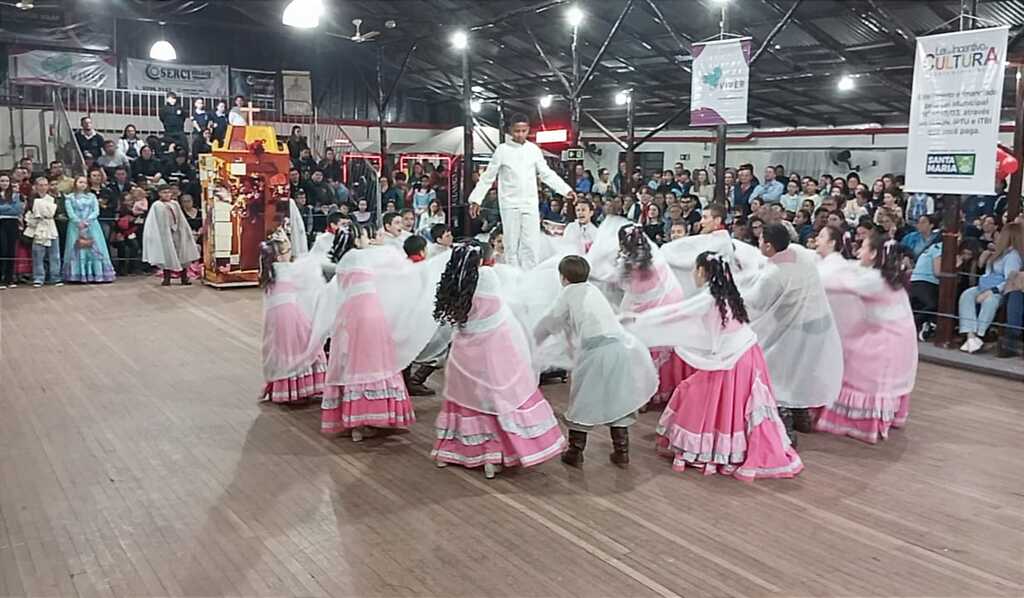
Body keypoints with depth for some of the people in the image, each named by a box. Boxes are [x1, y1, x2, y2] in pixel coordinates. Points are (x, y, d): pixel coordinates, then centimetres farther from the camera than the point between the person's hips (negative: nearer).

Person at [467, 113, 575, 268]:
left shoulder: (534, 149, 6)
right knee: (512, 245, 3)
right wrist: (476, 199, -6)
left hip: (530, 204, 2)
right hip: (510, 205, -2)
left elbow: (547, 174, 10)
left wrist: (566, 190, 1)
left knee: (532, 245, -2)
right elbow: (488, 177, 1)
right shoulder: (502, 150, -2)